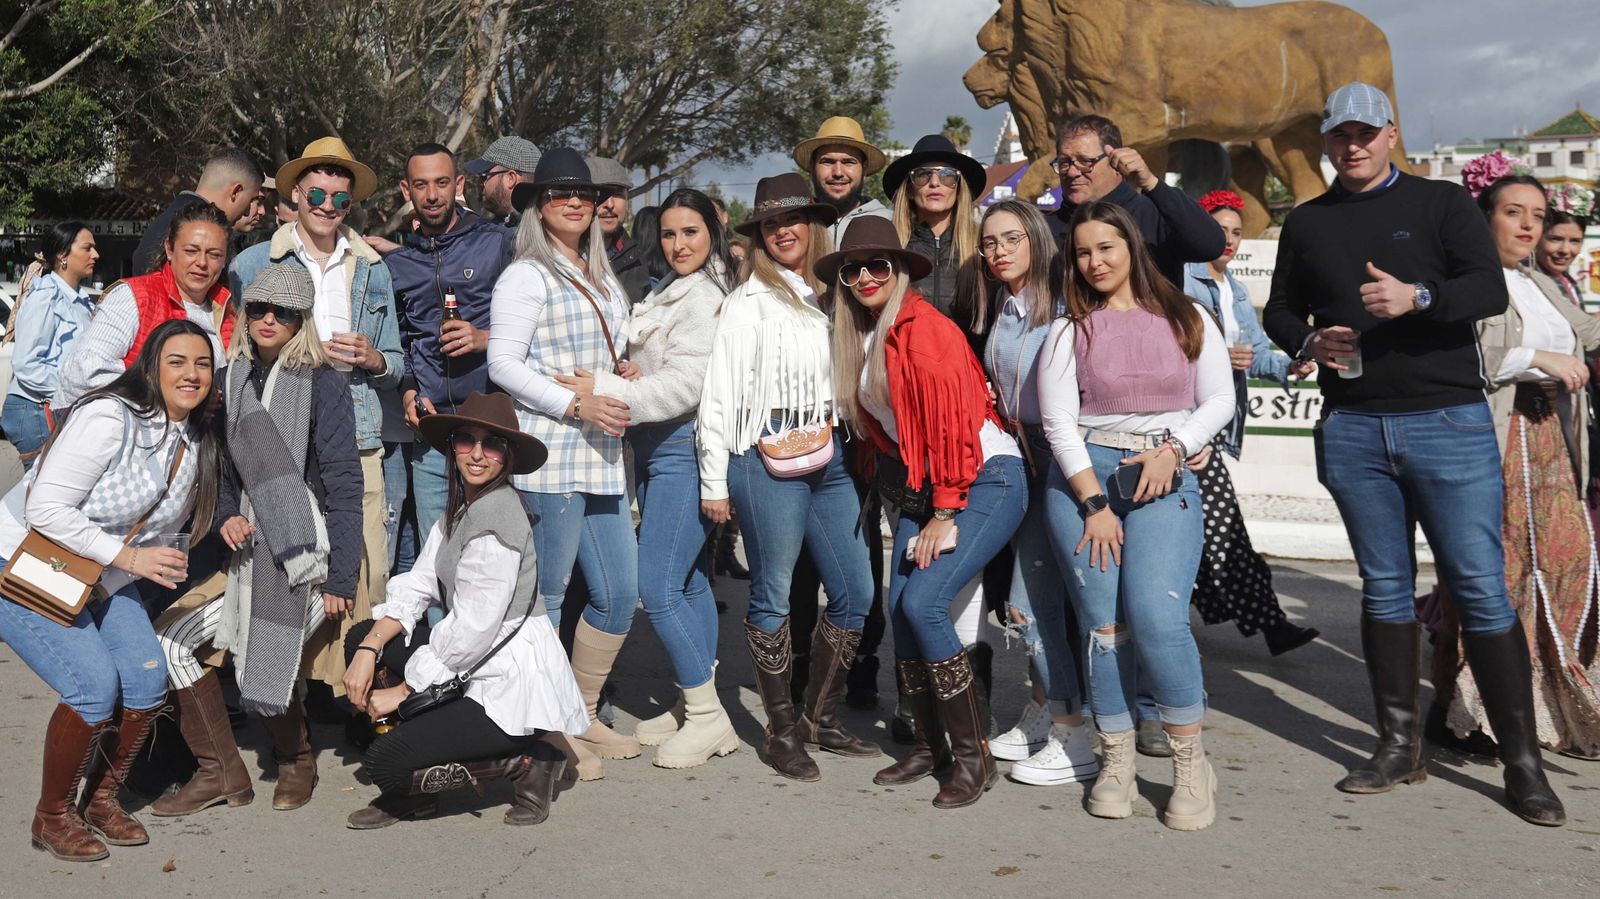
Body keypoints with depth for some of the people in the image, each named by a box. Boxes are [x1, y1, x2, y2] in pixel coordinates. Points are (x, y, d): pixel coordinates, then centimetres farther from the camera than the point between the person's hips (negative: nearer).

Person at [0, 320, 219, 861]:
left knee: (148, 678, -6)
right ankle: (52, 817, 3)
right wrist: (128, 557, -28)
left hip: (103, 581, 8)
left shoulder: (197, 445, 1)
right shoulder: (108, 419, -25)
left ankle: (103, 800, 17)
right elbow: (46, 509, -27)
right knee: (95, 686, -19)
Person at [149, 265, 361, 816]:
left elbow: (343, 483, -11)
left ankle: (296, 761, 14)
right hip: (247, 550, 7)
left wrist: (340, 578, -14)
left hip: (304, 550, -7)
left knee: (268, 661, -19)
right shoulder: (232, 378, 9)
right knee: (172, 637, -2)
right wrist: (225, 515, -5)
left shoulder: (322, 383, -8)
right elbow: (221, 462, 18)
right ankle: (220, 773, 10)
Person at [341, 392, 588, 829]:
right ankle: (412, 790, 11)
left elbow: (471, 632, -22)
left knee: (385, 763, -13)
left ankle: (525, 762, -1)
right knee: (362, 639, 8)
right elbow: (417, 586, 5)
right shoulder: (461, 507, 9)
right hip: (478, 669, 10)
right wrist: (368, 650, -10)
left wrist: (403, 690, -12)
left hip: (515, 687, -10)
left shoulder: (496, 518, -21)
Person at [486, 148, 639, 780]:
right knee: (545, 597, 0)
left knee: (620, 593, 9)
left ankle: (583, 716, 25)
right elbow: (502, 364, -12)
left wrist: (625, 373, 9)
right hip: (550, 455, -8)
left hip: (602, 457, 8)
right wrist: (575, 405, -19)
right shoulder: (526, 276, -4)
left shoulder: (603, 279, 20)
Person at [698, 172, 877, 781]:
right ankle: (781, 729, 12)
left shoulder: (831, 296, 15)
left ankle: (821, 716, 20)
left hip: (829, 458, 6)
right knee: (773, 594, 0)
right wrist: (714, 482, -5)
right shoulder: (749, 301, -1)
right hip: (767, 461, -5)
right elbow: (719, 393, -3)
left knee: (856, 591, 5)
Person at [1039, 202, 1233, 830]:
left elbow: (1219, 398, 9)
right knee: (1103, 623, -3)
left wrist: (1172, 450, -8)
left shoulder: (1187, 319, 11)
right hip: (1081, 477, 1)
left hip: (1164, 478, -1)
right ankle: (1115, 761, 11)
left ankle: (1191, 765, -3)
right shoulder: (1069, 331, 8)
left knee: (1156, 615, -17)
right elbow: (1058, 421, 1)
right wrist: (1095, 504, -7)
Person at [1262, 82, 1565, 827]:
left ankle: (1522, 760, 4)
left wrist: (1418, 297, -29)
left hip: (1449, 422, -3)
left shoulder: (1441, 203, 3)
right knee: (1384, 586, 8)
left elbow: (1491, 290, -10)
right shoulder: (1307, 222, 13)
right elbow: (1280, 311, 19)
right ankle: (1400, 744, 17)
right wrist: (1307, 341, -3)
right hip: (1354, 429, 3)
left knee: (1481, 588, -4)